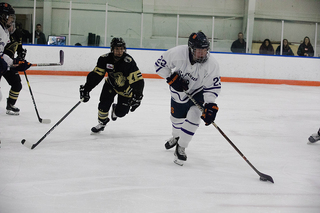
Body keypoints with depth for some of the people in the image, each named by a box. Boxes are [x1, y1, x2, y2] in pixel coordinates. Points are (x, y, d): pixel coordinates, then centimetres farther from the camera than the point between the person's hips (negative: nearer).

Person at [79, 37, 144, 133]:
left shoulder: (128, 61, -32)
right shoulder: (105, 59, -22)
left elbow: (138, 80, -31)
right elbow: (96, 75, -15)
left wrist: (137, 97, -35)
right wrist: (86, 88, -21)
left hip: (126, 88, -2)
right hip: (111, 84, 2)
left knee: (121, 112, -3)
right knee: (104, 104, -13)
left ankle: (115, 109, 36)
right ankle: (102, 122, 16)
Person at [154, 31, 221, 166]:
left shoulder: (211, 64, -31)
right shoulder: (177, 53, -32)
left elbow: (213, 87, -24)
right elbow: (160, 65, -16)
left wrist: (210, 105, -36)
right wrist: (172, 78, -27)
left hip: (198, 92, -1)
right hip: (178, 90, 2)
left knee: (193, 117, -21)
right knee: (177, 118, 18)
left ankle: (181, 147, -3)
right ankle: (176, 137, 54)